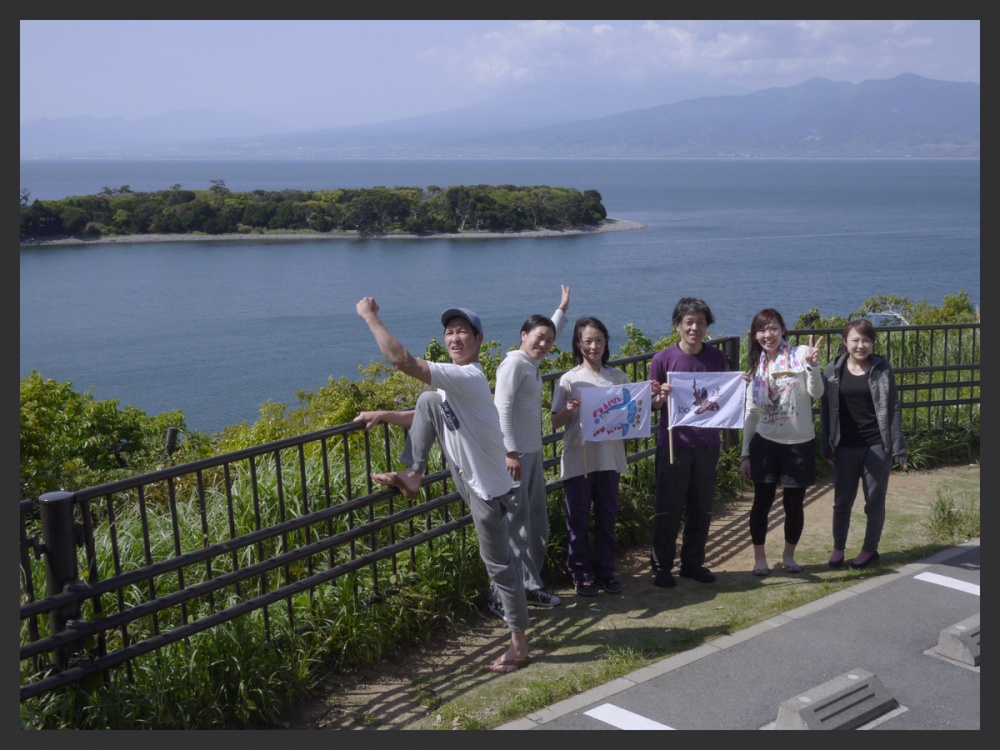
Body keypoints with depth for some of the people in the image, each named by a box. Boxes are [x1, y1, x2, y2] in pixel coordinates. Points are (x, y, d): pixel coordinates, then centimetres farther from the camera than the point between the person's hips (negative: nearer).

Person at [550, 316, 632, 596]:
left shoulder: (618, 377, 5)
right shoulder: (569, 379, -3)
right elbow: (555, 423, -1)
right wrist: (569, 410, -21)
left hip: (609, 458, 2)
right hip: (578, 460, -2)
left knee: (607, 516, 10)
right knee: (578, 519, 5)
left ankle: (605, 571, 23)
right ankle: (581, 575, 16)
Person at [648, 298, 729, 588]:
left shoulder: (716, 357, 5)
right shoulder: (663, 359, -5)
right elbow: (652, 404, -1)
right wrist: (661, 397, -22)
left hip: (708, 444, 3)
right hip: (674, 443, -3)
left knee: (701, 509, 11)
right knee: (668, 509, 2)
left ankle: (693, 562, 24)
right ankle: (661, 566, 13)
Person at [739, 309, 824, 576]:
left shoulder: (800, 355, -5)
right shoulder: (756, 367, 7)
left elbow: (816, 392, -16)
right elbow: (751, 413, 10)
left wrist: (812, 365, -33)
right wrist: (745, 454, 9)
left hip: (799, 444, -2)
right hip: (765, 443, 2)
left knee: (794, 504, 8)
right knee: (762, 502, 3)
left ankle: (788, 555, 27)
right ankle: (759, 558, 17)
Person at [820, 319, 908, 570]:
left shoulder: (882, 369, -3)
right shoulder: (833, 371, 0)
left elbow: (893, 409, -3)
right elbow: (826, 411, 3)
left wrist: (899, 448, -6)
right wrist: (827, 448, 0)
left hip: (877, 446, -1)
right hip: (846, 447, 1)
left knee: (875, 500, 9)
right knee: (842, 501, 10)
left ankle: (870, 549, 25)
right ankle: (838, 548, 27)